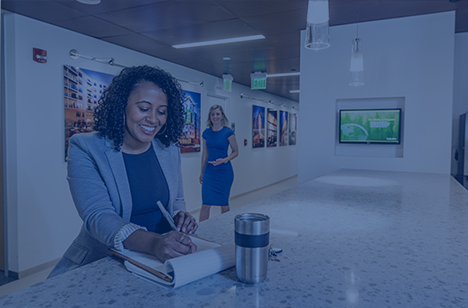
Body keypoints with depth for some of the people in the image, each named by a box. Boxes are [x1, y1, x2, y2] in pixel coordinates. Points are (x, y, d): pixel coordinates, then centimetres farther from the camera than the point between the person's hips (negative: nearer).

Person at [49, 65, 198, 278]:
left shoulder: (170, 150, 4)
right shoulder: (85, 149, -9)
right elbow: (98, 216, -21)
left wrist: (179, 216, -8)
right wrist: (153, 242, -38)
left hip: (160, 259, 4)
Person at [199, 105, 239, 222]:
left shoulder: (228, 132, -6)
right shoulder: (206, 133, 5)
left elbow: (235, 152, -1)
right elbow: (205, 153, 13)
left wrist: (224, 160, -18)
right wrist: (202, 172, 16)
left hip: (224, 171, -3)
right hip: (209, 171, 3)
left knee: (224, 204, 7)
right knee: (205, 204, 0)